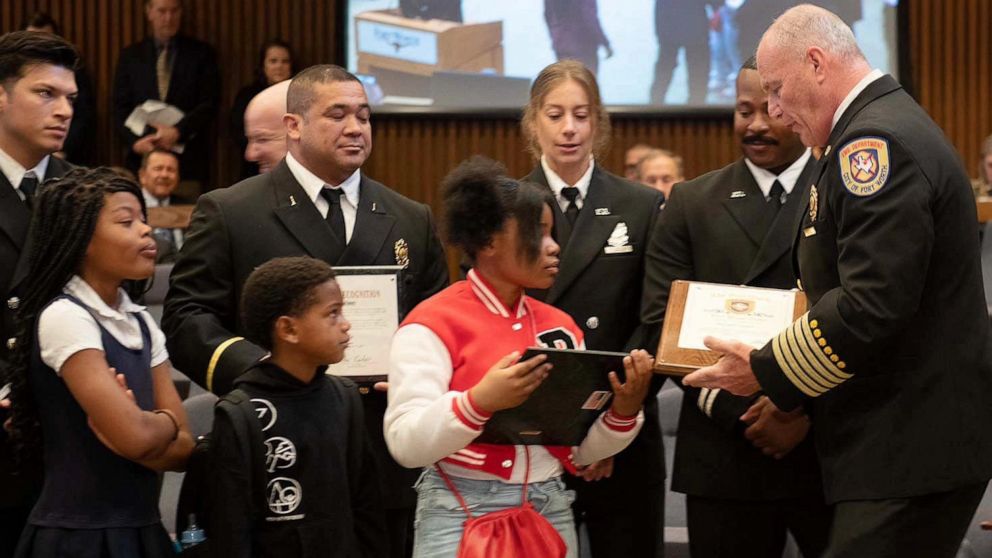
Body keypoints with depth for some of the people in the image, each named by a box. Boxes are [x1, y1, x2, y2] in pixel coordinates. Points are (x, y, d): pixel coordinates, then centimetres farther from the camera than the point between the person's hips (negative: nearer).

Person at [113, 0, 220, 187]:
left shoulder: (201, 53, 8)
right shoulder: (130, 56, 13)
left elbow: (209, 104, 0)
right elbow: (120, 108, 9)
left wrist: (178, 131, -14)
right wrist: (134, 141, -8)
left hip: (189, 160, -1)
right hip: (142, 158, 1)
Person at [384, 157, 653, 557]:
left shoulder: (559, 327, 10)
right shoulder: (433, 325, -7)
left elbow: (581, 450, 11)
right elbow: (405, 443, -16)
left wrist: (624, 410, -7)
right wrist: (478, 403, -29)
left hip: (551, 510, 6)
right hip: (463, 516, -6)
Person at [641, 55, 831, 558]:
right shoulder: (692, 205, 10)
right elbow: (663, 324, 3)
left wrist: (810, 411, -13)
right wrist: (742, 412, -10)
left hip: (833, 449, -1)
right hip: (726, 457, 1)